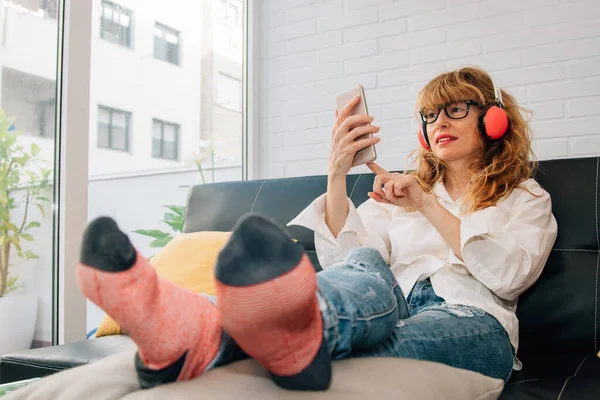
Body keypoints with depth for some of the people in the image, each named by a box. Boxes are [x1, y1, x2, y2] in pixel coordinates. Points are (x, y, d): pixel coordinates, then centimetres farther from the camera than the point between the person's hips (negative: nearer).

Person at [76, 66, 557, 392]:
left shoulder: (525, 197, 24)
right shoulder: (406, 188, 31)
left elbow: (509, 275, 1)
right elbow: (346, 255, 12)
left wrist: (426, 205, -2)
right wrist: (337, 175, -3)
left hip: (472, 320, -1)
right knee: (363, 269, -35)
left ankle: (209, 340, -67)